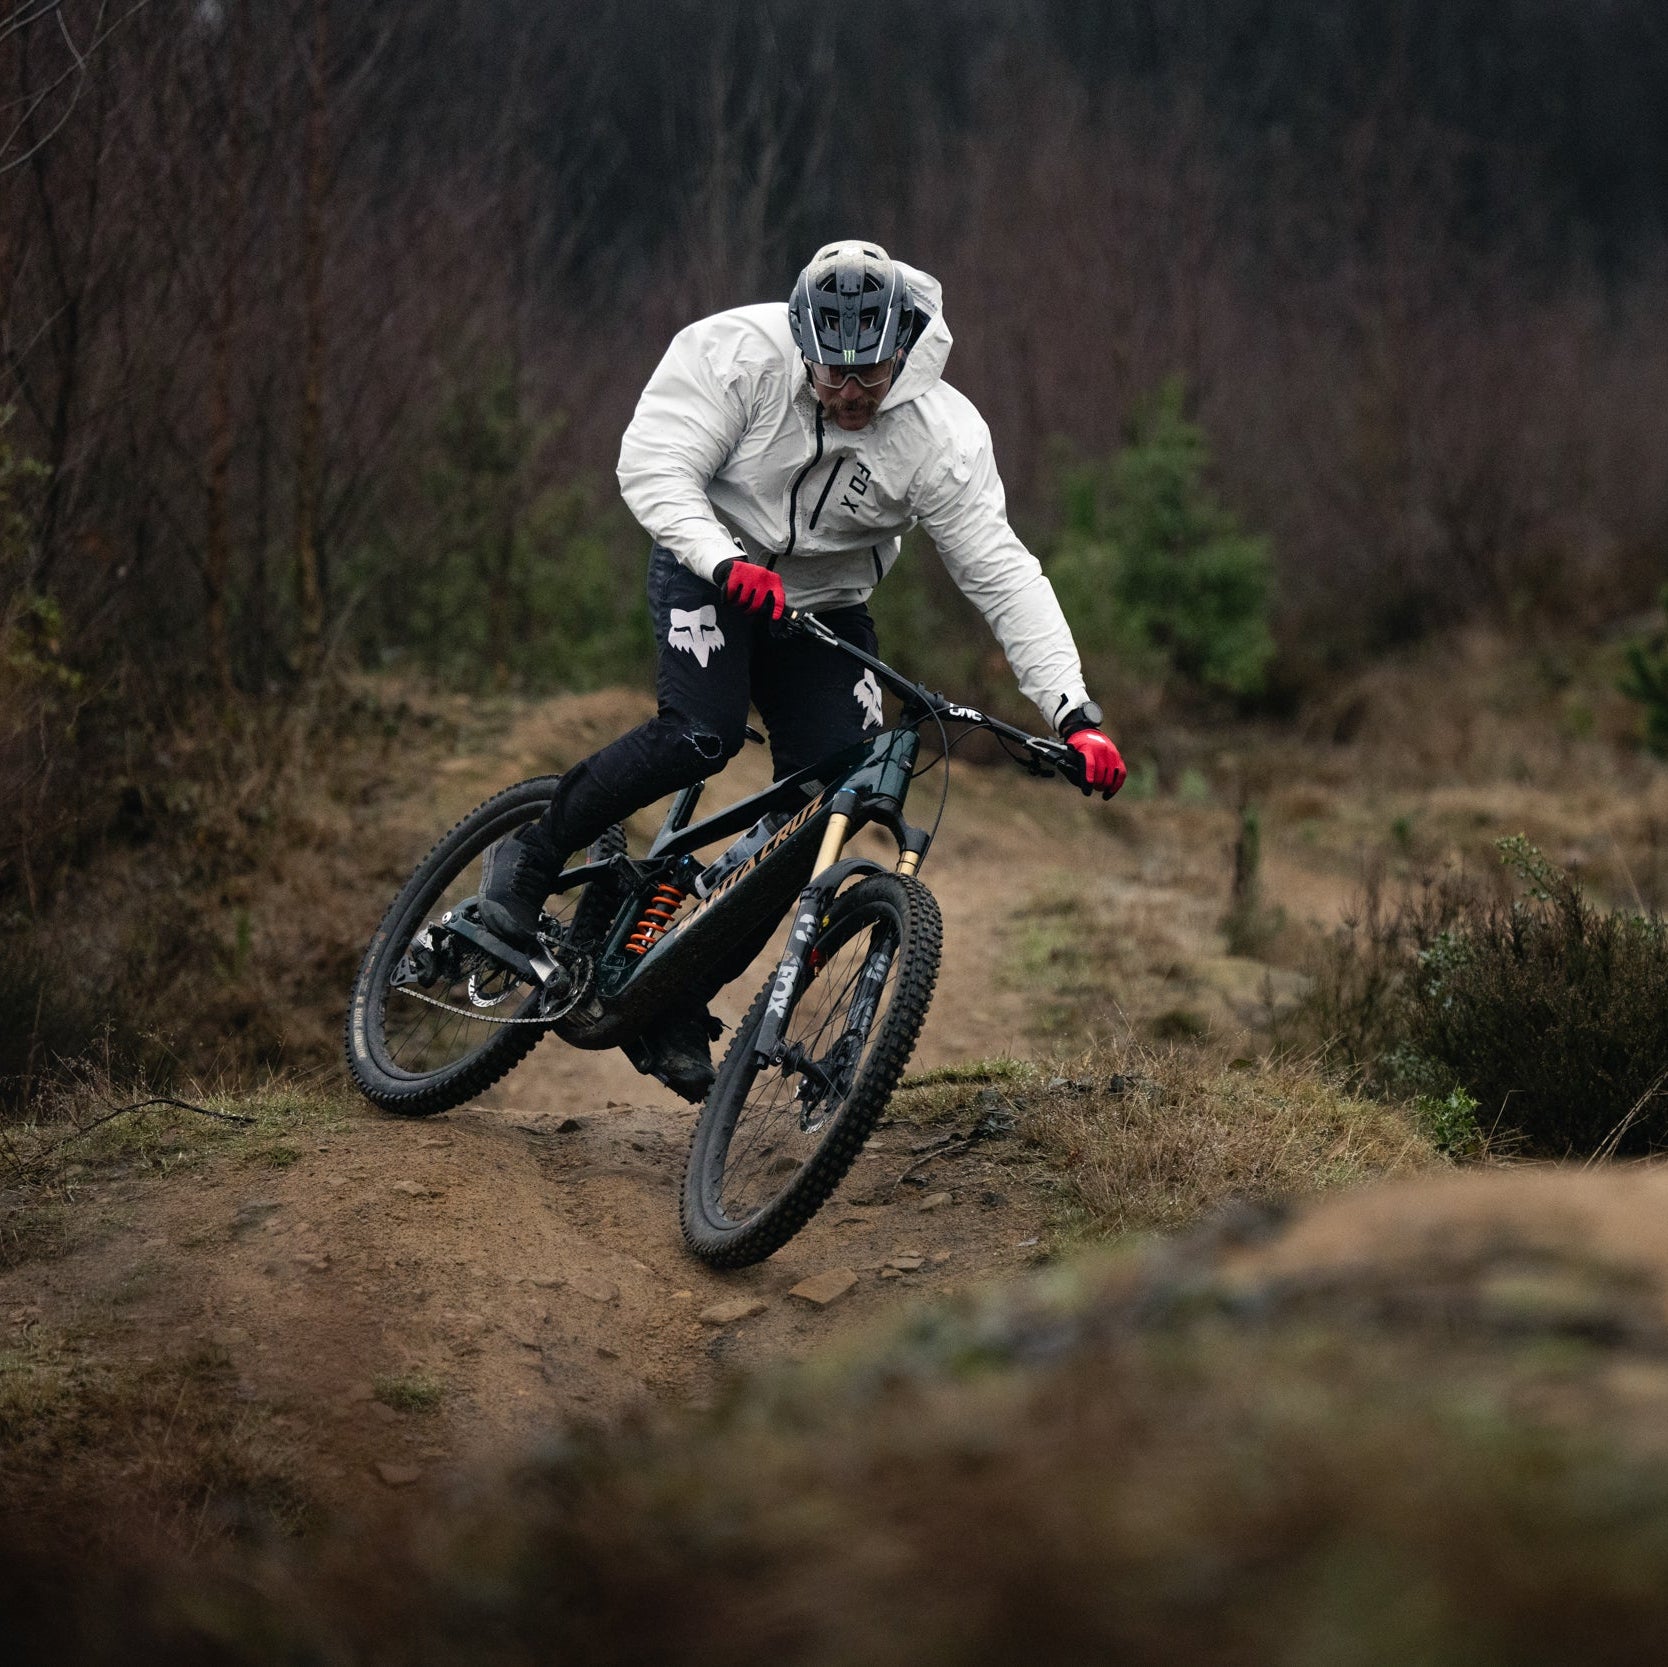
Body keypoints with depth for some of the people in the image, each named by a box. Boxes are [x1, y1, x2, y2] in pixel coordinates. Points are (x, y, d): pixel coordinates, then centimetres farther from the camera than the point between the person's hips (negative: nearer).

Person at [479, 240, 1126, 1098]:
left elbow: (1002, 577, -21)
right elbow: (652, 468, -24)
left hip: (826, 606, 3)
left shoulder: (943, 436, -22)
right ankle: (531, 856, -8)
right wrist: (727, 561, -41)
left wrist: (1075, 716, -29)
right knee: (701, 735, -30)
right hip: (711, 568, -3)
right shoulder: (736, 353, -25)